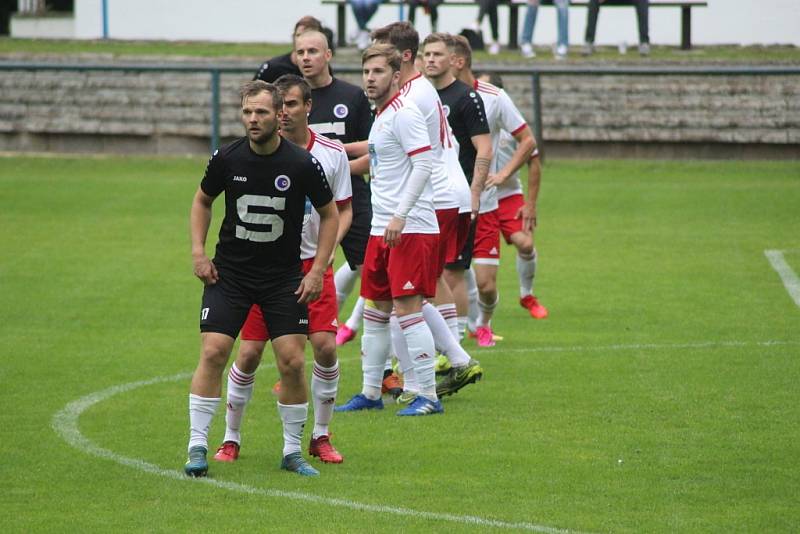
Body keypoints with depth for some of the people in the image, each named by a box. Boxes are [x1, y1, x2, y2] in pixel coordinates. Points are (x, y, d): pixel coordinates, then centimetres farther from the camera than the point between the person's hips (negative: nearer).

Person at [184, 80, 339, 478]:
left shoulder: (302, 164, -12)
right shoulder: (227, 158, -7)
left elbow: (330, 215, 2)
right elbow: (203, 200, 13)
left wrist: (318, 270, -5)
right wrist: (198, 251, 2)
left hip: (284, 277, -1)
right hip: (229, 273, 1)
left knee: (292, 361, -7)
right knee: (213, 352, -11)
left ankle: (292, 451, 10)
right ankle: (197, 448, -3)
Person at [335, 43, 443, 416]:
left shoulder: (403, 113, -12)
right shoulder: (380, 116, 15)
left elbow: (423, 164, -19)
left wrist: (400, 215, -24)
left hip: (410, 228, -9)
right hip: (381, 229, 9)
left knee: (407, 308, -10)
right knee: (376, 309, 12)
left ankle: (428, 396, -5)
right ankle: (370, 393, 19)